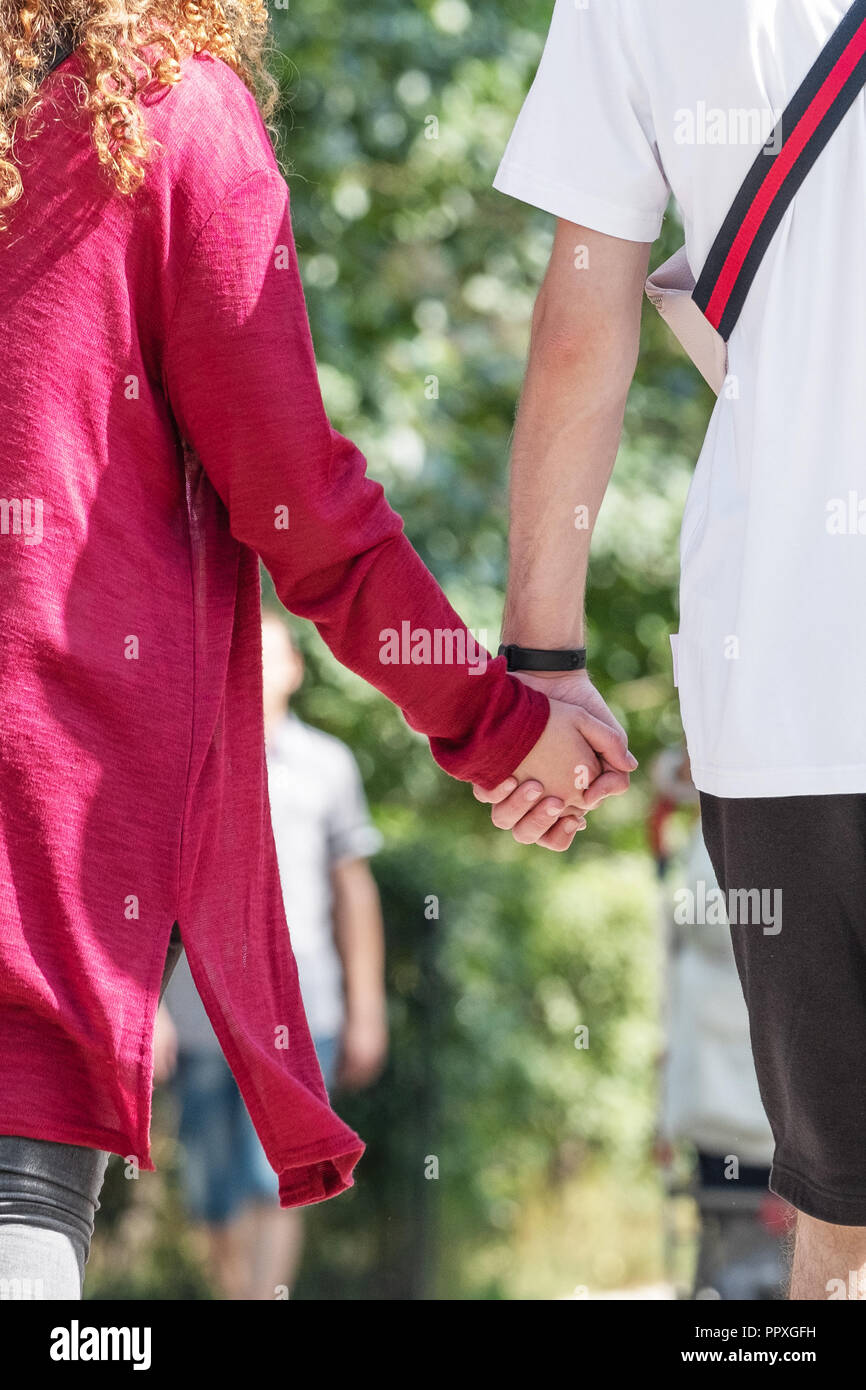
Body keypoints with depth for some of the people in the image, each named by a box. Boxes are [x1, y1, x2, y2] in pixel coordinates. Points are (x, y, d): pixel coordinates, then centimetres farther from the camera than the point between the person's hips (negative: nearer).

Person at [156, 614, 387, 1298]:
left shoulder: (327, 765, 10)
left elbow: (354, 892, 14)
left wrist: (366, 1012, 11)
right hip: (202, 1010, 1)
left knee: (274, 1182, -15)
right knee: (217, 1199, 3)